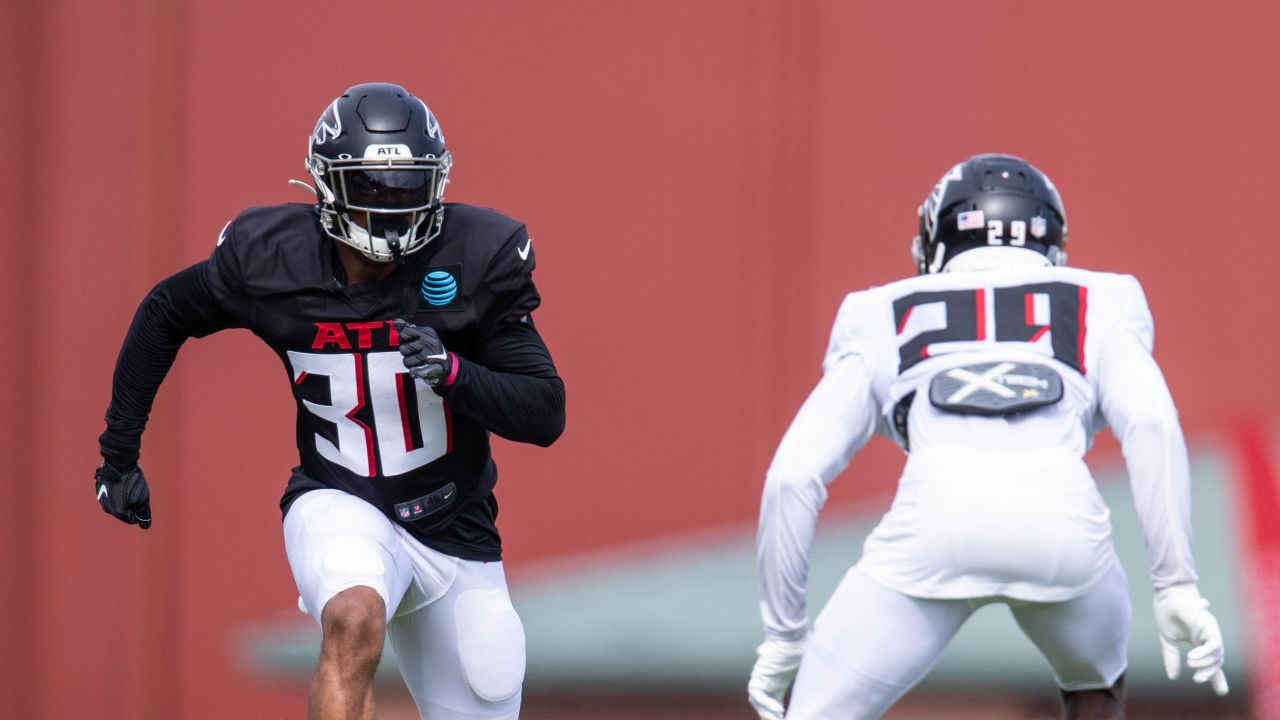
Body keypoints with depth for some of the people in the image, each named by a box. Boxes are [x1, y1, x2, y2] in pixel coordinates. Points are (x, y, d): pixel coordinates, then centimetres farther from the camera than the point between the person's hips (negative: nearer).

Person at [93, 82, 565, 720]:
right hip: (338, 506, -2)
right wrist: (119, 451, 14)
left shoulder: (475, 259, -13)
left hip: (452, 526, 2)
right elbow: (165, 313, 10)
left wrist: (452, 372, -31)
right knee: (355, 619, -36)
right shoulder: (270, 259, -11)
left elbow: (546, 415, -13)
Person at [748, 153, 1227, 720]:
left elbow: (794, 476, 19)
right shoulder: (1097, 309, 28)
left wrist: (783, 633, 27)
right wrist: (1177, 585, 5)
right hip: (1060, 520, 1)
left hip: (936, 523, -1)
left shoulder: (885, 321, 29)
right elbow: (1150, 423, 8)